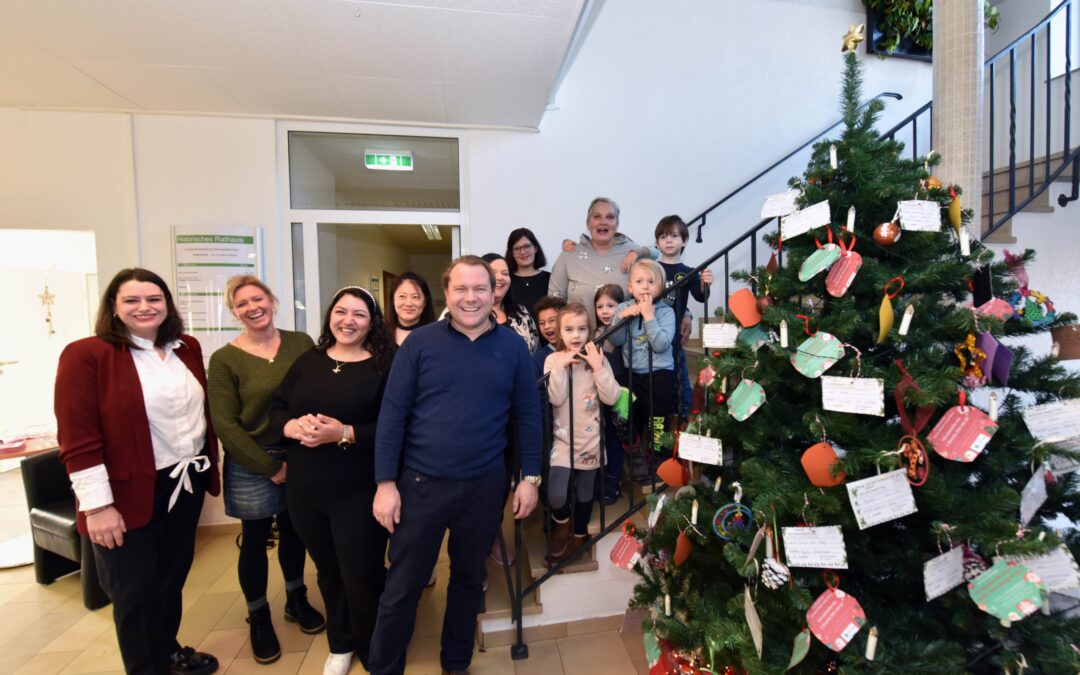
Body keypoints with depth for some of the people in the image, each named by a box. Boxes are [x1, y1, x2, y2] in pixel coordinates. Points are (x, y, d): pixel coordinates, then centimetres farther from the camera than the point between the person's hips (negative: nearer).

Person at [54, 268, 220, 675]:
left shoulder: (187, 349, 5)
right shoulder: (85, 355, -13)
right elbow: (78, 440, -15)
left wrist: (210, 465, 13)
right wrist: (97, 504, -17)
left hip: (187, 481, 6)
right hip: (130, 494, -5)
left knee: (173, 576, 22)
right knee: (136, 592, 12)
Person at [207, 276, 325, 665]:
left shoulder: (301, 343, -1)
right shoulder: (224, 360, -7)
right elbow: (225, 424, -10)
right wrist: (269, 467, -13)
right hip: (252, 466, -2)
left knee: (294, 531, 17)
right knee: (255, 541, 12)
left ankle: (296, 600, 41)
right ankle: (259, 618, 35)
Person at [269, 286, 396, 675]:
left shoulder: (385, 366, -10)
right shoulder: (307, 361, 7)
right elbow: (276, 408, 7)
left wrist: (344, 433, -27)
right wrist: (291, 426, -14)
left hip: (359, 492, -5)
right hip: (305, 489, 5)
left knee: (363, 577, 5)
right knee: (328, 572, 22)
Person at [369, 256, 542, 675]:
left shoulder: (513, 347, -2)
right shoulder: (419, 343, -6)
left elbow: (527, 415, 1)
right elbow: (392, 413, -6)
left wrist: (530, 476, 0)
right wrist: (386, 482, -8)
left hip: (484, 487, 2)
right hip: (420, 483, -1)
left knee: (469, 580, 21)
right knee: (402, 588, 13)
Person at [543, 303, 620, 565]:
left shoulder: (598, 358, -4)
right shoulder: (553, 360, -5)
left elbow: (611, 398, -12)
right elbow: (555, 399, -16)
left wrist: (598, 366, -20)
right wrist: (561, 365, -23)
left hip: (590, 437, 1)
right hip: (563, 437, -1)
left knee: (585, 492, 15)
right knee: (556, 495, -12)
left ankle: (579, 535, 42)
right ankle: (561, 522, 23)